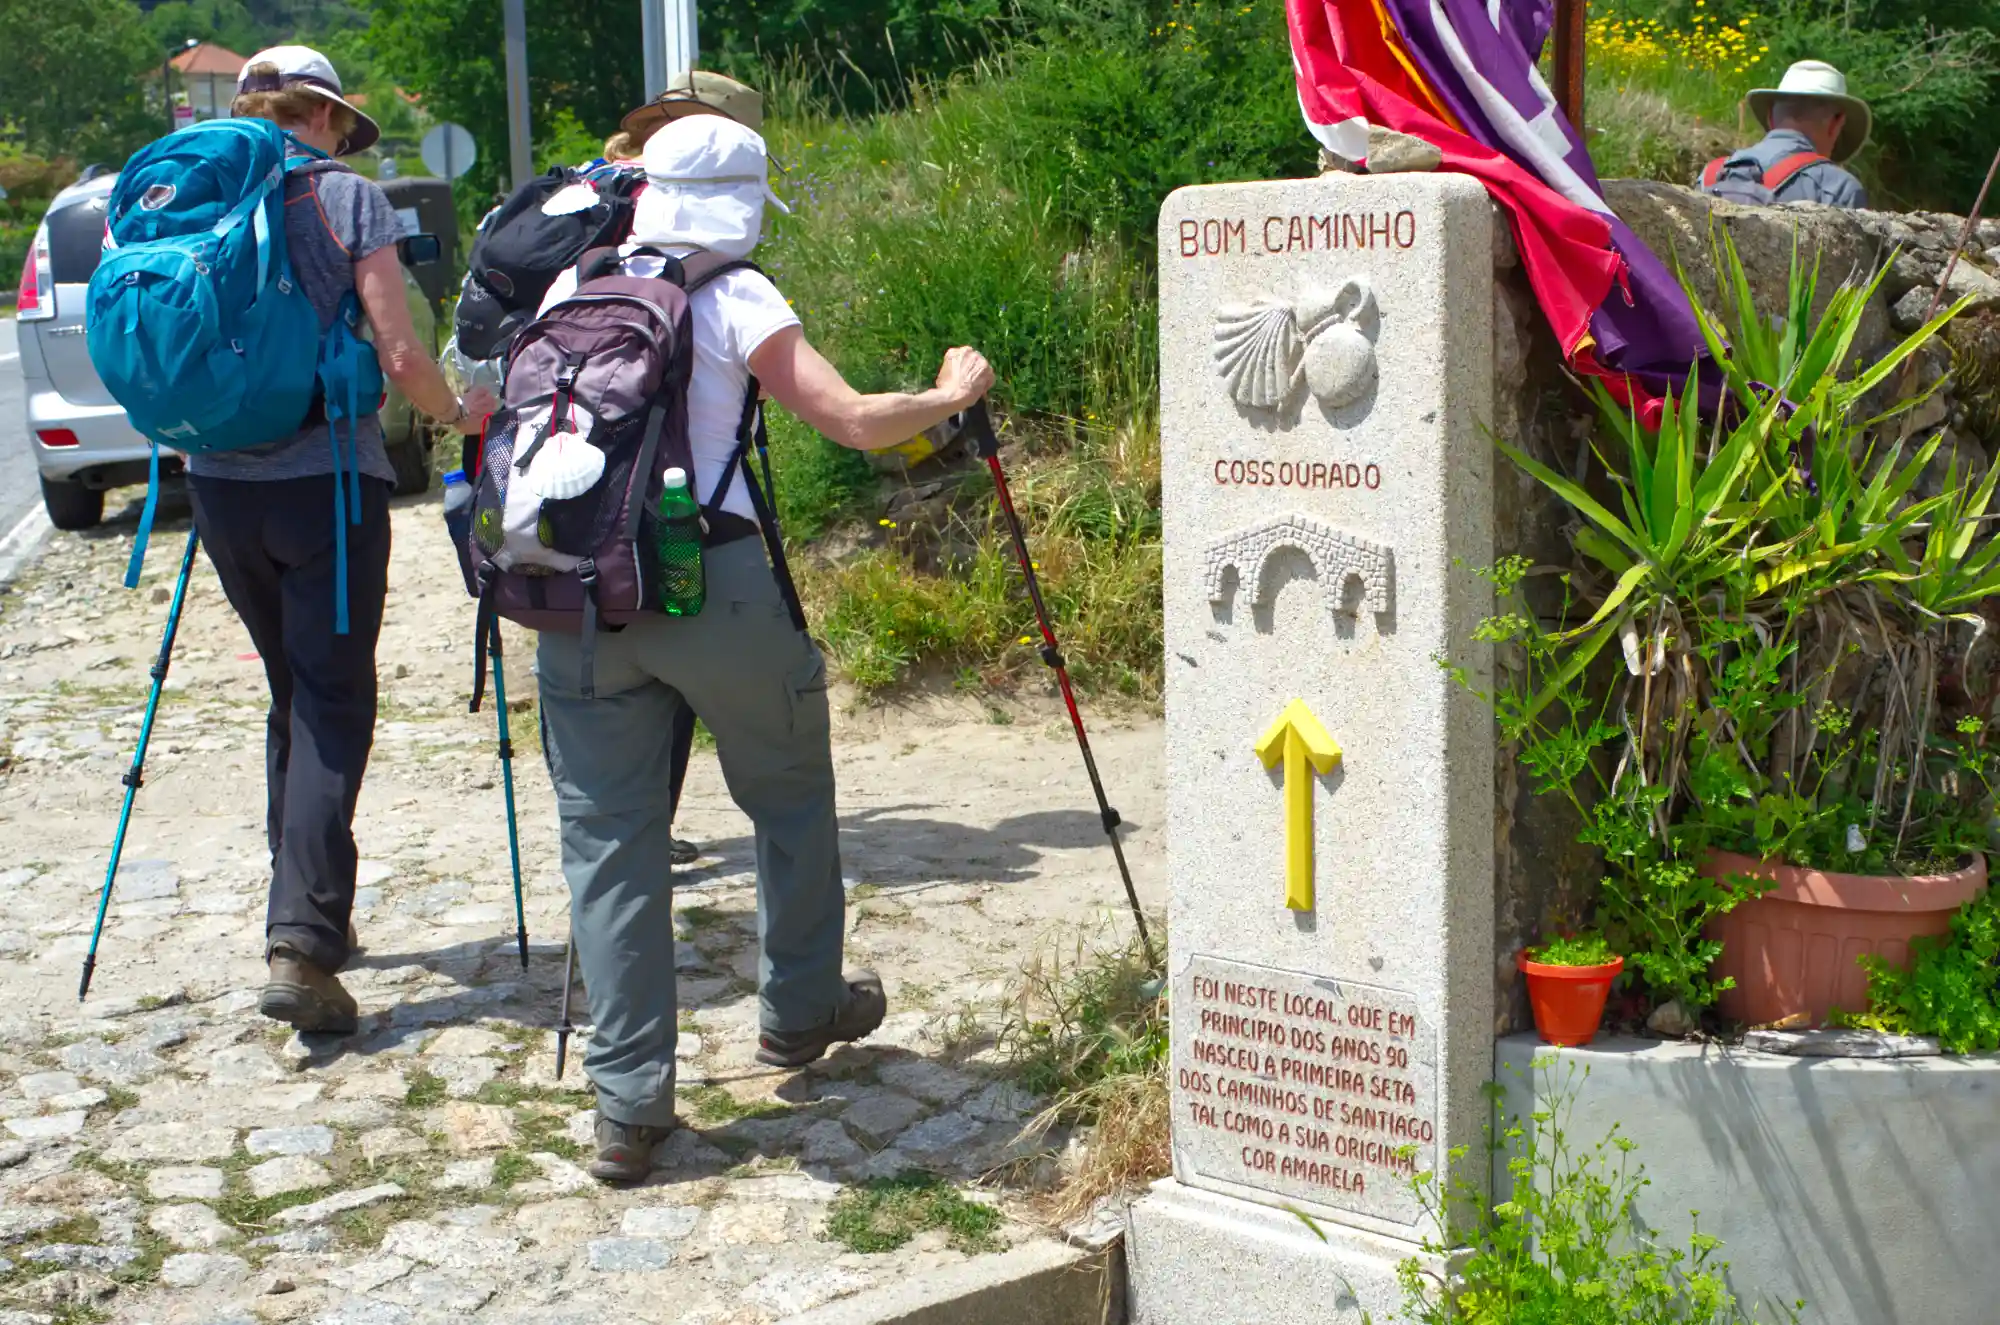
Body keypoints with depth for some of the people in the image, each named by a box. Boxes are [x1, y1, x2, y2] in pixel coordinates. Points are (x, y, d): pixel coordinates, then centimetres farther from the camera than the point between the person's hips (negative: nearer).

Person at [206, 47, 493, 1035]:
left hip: (219, 483, 5)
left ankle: (310, 915, 24)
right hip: (324, 481, -5)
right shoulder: (346, 197, -4)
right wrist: (458, 415, 8)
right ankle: (302, 943, -14)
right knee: (333, 705, -2)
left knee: (293, 697, 19)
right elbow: (400, 356, -10)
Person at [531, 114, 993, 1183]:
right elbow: (858, 423, -7)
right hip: (711, 582, -4)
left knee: (605, 833, 7)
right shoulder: (730, 296, -3)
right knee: (790, 795, 19)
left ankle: (628, 1101, 4)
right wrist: (953, 394, 10)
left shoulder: (571, 286, 11)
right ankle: (800, 1009, 34)